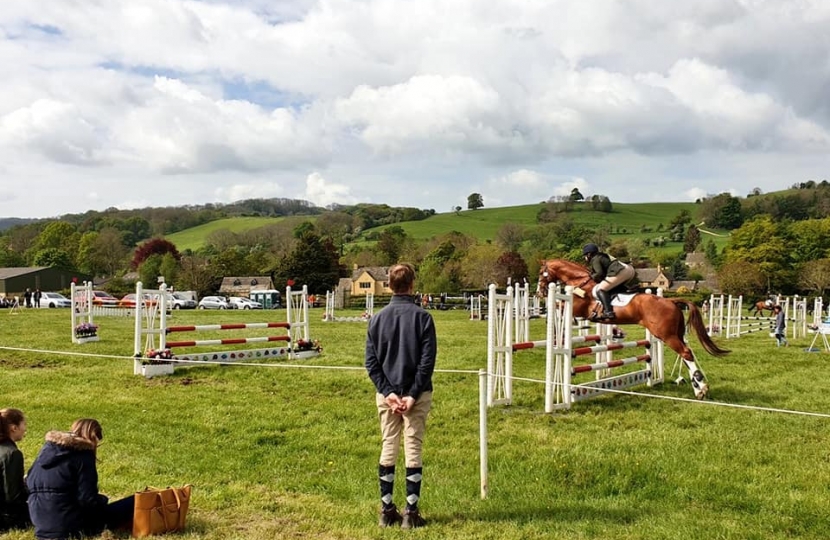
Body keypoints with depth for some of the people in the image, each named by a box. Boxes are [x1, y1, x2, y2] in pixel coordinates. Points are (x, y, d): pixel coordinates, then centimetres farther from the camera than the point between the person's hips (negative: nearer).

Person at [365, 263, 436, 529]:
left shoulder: (377, 318, 2)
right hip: (416, 395, -3)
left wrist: (387, 392, -5)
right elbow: (427, 360, -12)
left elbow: (371, 362, -1)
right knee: (413, 450, 3)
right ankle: (411, 513, 7)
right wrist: (414, 394, -11)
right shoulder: (422, 317, -7)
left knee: (388, 449, 11)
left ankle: (387, 510, 16)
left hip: (386, 394, 3)